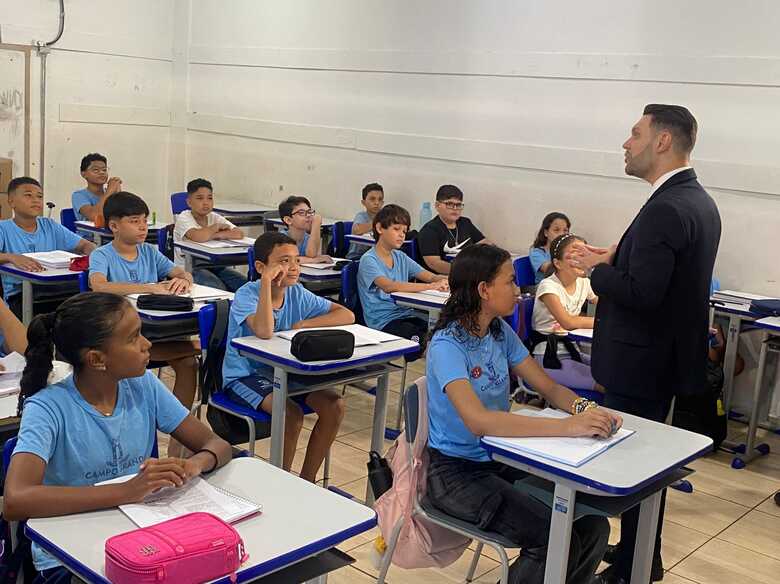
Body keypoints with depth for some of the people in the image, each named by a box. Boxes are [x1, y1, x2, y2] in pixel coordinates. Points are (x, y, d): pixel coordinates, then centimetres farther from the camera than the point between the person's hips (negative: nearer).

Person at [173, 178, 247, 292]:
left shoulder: (215, 217, 7)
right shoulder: (183, 218, -9)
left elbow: (239, 234, -8)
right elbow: (199, 237, -31)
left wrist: (214, 235, -19)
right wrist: (217, 227, -12)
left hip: (213, 265, 5)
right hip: (189, 269, -5)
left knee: (244, 284, -16)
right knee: (218, 288, -30)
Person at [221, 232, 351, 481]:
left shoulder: (297, 293, -2)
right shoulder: (247, 294, -18)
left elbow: (347, 315, -2)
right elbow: (264, 331, -39)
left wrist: (305, 324, -15)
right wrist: (266, 281, -35)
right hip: (244, 374, -6)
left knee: (335, 405, -11)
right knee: (292, 413, -29)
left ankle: (306, 480, 4)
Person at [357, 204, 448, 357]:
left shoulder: (401, 257, 17)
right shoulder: (369, 260, -6)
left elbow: (430, 276, 7)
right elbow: (388, 286, -24)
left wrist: (443, 280, -18)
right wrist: (430, 286, -30)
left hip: (405, 314, 6)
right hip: (382, 321, -6)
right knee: (419, 338, -31)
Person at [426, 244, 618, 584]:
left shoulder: (500, 331, 2)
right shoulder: (447, 345, -21)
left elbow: (548, 387, 2)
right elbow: (478, 420, -36)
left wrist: (584, 409, -20)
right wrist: (567, 426, -40)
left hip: (501, 459, 7)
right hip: (456, 470, -7)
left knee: (593, 527, -9)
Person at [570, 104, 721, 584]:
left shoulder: (666, 209, -23)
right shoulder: (698, 201, 9)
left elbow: (641, 292, -28)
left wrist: (596, 269, -13)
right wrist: (616, 259, 6)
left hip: (640, 363, -10)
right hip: (666, 355, 10)